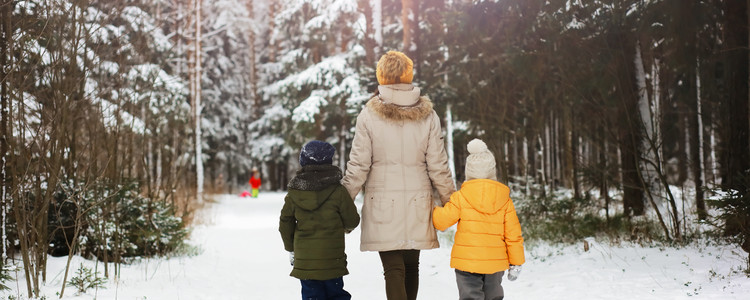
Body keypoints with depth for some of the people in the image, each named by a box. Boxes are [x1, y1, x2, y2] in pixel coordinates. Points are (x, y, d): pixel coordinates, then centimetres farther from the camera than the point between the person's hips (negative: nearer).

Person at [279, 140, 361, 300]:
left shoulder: (294, 193, -1)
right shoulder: (338, 192, -9)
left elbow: (285, 223, 6)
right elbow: (352, 220, -2)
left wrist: (290, 248, 20)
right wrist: (347, 226, 22)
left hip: (304, 259, 2)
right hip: (331, 258, -2)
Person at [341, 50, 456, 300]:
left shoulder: (369, 115, -7)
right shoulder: (428, 116, -1)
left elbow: (358, 166, -7)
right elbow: (438, 166, 0)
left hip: (382, 204, -2)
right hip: (417, 203, 3)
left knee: (393, 269, 0)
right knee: (411, 266, 18)